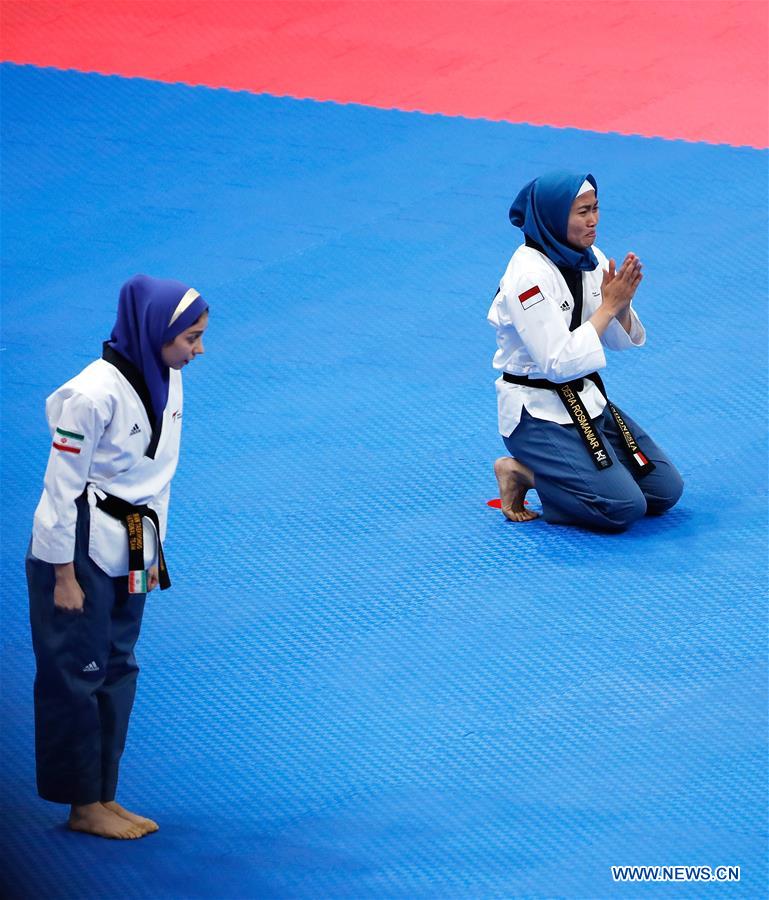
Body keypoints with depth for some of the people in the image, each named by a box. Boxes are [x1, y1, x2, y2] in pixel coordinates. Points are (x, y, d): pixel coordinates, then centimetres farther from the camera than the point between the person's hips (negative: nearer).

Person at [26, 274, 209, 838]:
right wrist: (65, 575, -16)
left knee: (117, 670, 14)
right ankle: (83, 806, 14)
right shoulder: (95, 394, -24)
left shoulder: (166, 381, 0)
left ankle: (105, 797, 23)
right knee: (77, 674, 3)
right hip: (81, 550, -8)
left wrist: (154, 553, 15)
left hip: (128, 552, 8)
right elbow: (63, 484, -19)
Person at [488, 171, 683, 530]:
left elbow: (621, 340, 6)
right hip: (538, 412, -8)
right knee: (624, 508, -18)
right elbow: (560, 362, -26)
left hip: (586, 400, 8)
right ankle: (523, 473, 0)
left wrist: (622, 304, -16)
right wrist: (608, 306, -23)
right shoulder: (528, 275, -23)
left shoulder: (589, 258, 1)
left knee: (664, 491, 4)